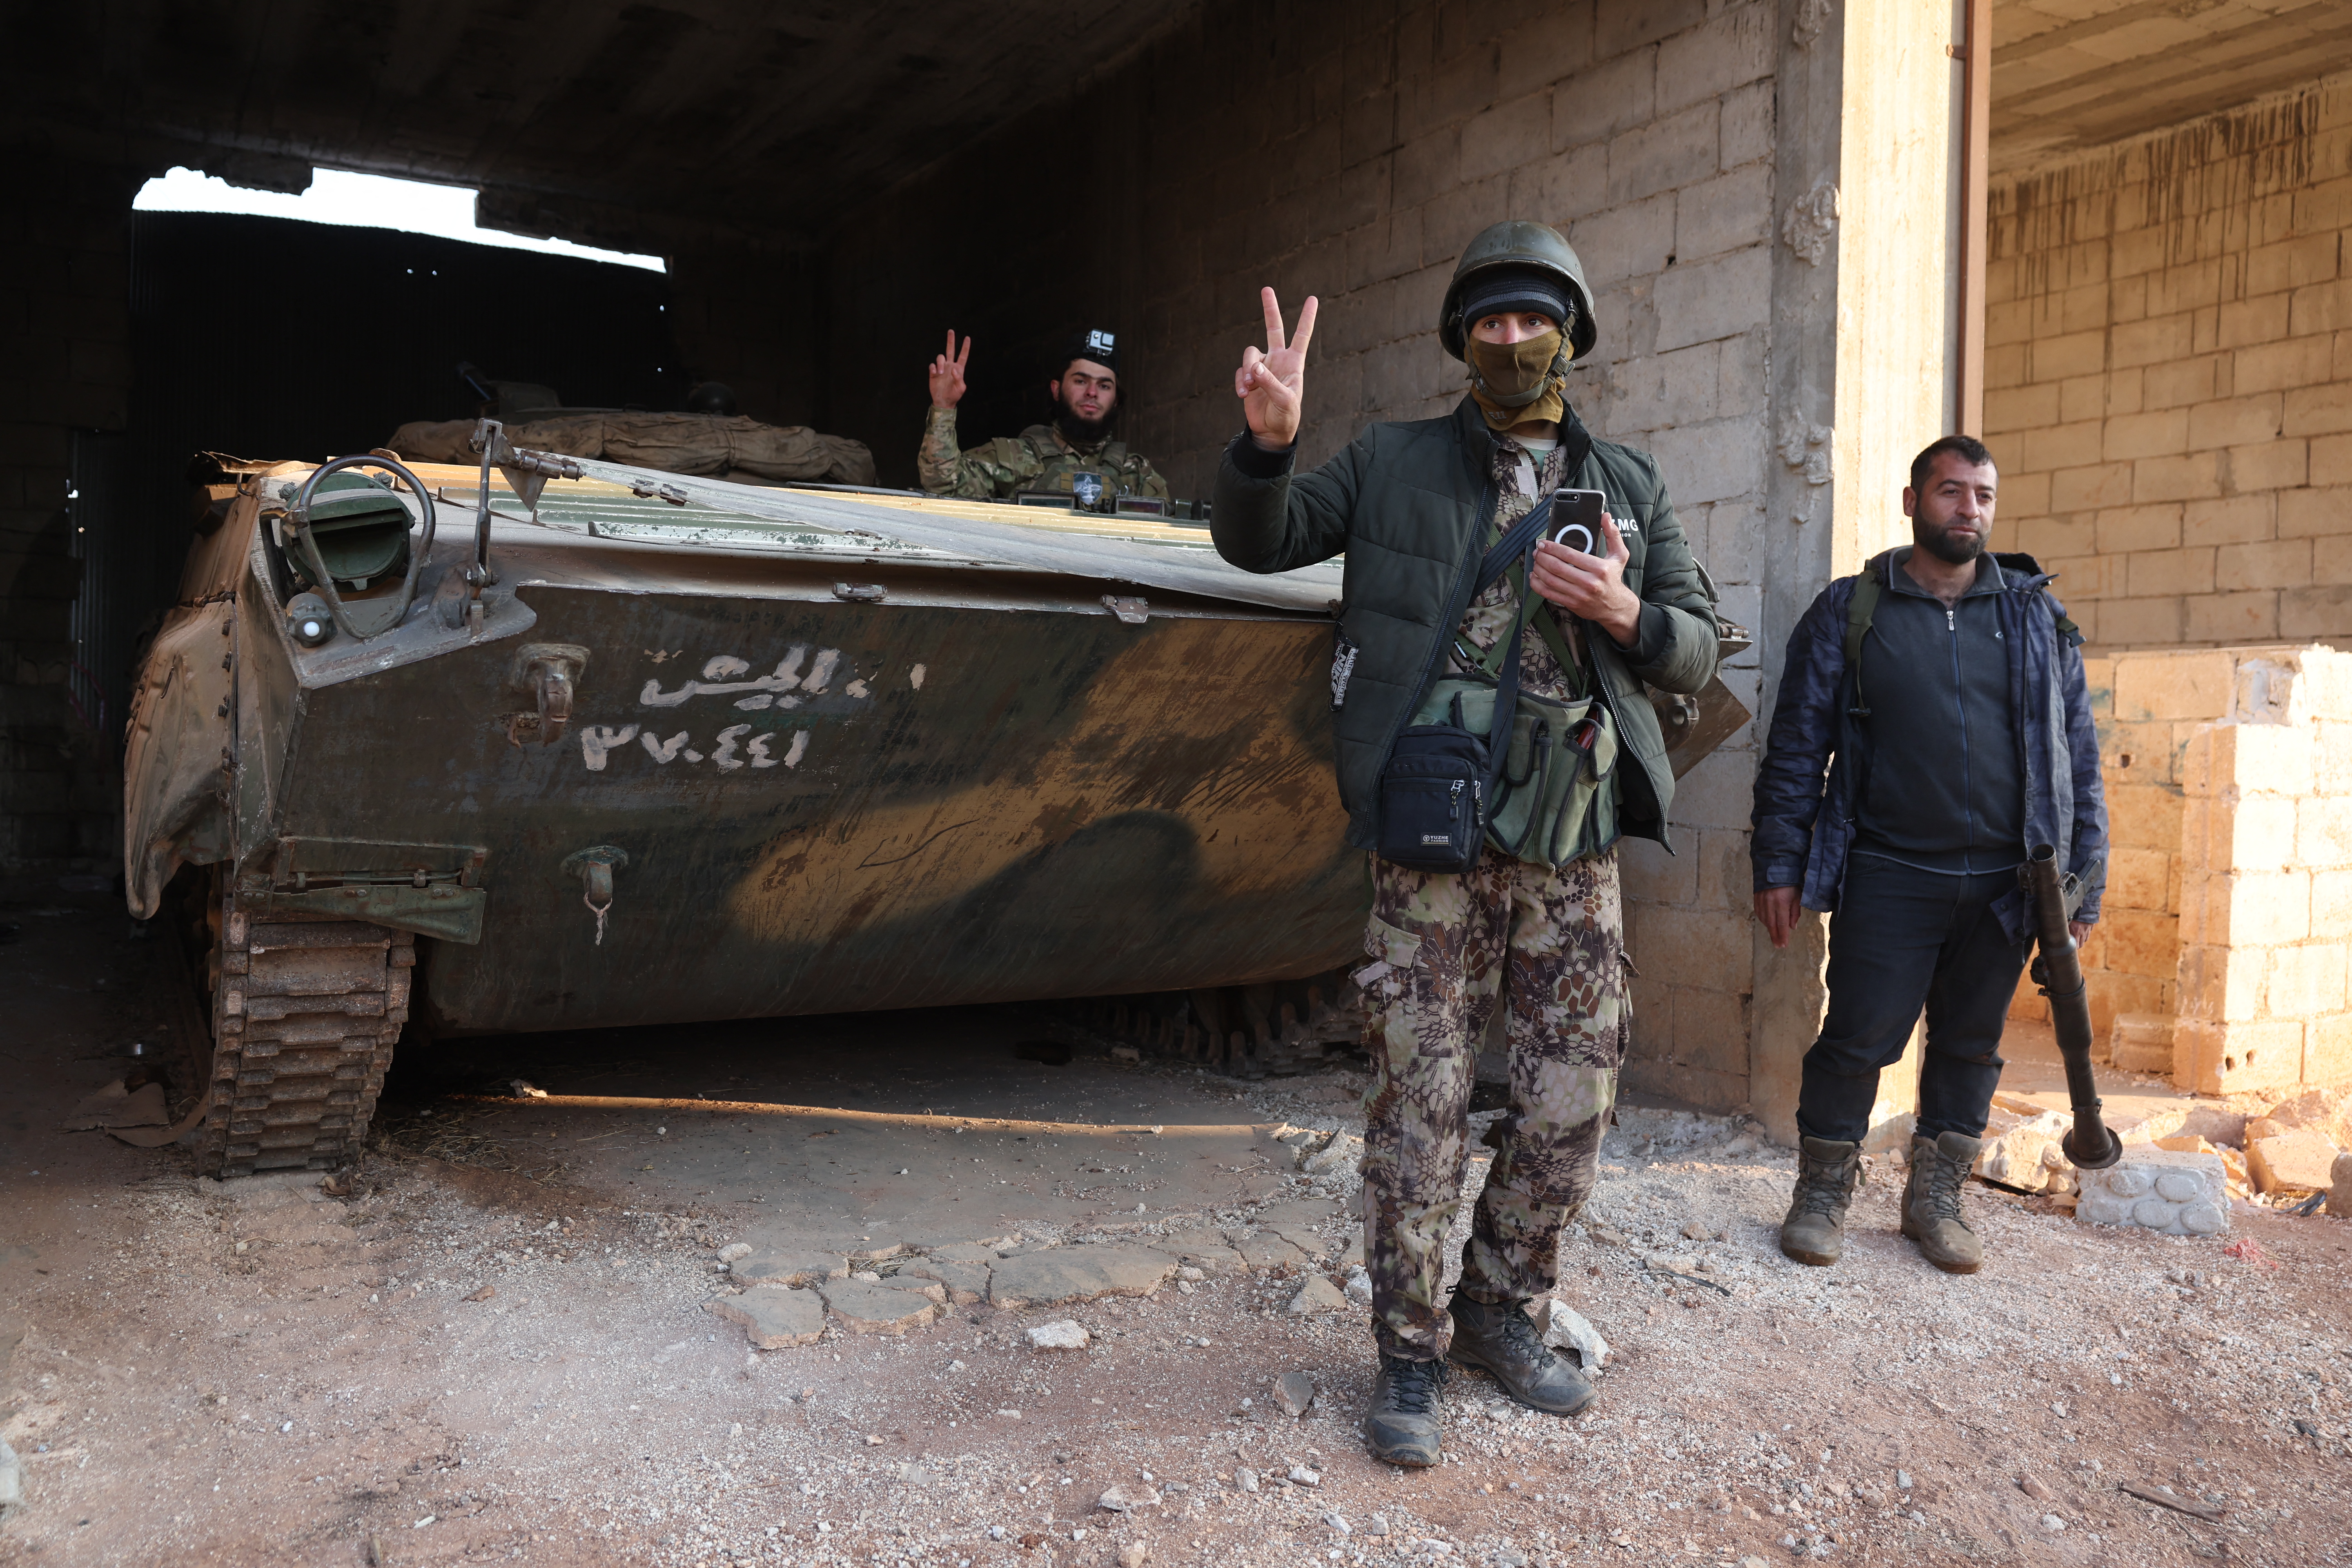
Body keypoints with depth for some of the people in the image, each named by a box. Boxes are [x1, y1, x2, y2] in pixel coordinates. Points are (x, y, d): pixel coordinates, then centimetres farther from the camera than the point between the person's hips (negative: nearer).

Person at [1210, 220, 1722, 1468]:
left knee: (1573, 1104, 7)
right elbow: (1256, 543, 6)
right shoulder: (1390, 463, 8)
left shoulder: (1631, 485, 14)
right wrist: (1268, 440, -14)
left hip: (1574, 847, 3)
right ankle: (1411, 1353, 17)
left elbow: (1698, 651, 13)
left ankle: (1500, 1312, 29)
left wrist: (1625, 614, -10)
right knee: (1419, 1104, 0)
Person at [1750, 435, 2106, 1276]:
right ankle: (1823, 1192, 17)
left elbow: (2078, 751, 11)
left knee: (1971, 1044, 11)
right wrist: (1780, 865, -2)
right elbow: (1798, 744, 2)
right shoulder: (1850, 610, 3)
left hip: (2003, 883, 3)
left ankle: (1937, 1197, 27)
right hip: (1888, 877, -3)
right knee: (1857, 1039, -2)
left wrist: (2084, 876, 5)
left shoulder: (2036, 615, 10)